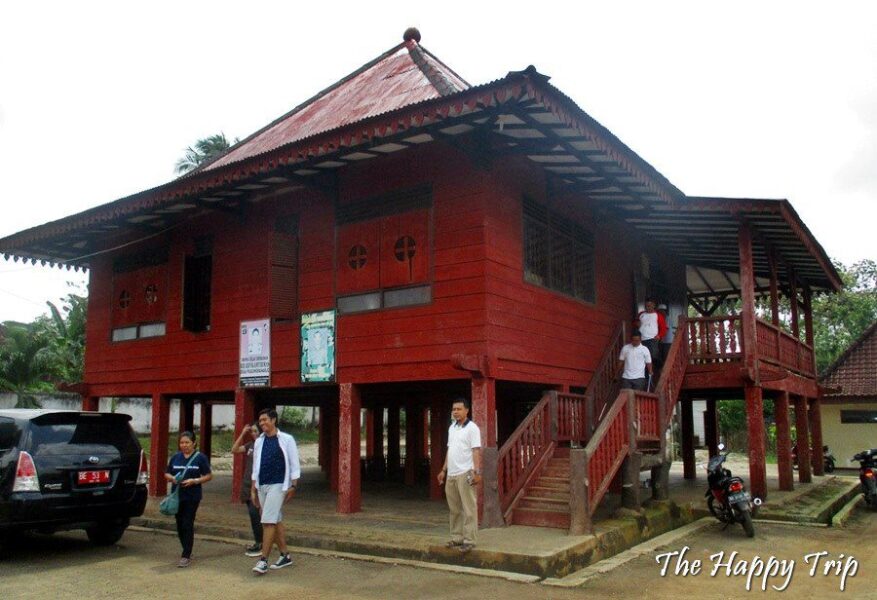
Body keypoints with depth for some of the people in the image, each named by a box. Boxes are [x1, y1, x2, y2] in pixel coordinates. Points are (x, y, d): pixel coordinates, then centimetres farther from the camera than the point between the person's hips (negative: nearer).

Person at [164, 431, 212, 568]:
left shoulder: (200, 458, -3)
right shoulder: (175, 457, 10)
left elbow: (208, 476, -2)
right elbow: (167, 474, 15)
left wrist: (194, 481, -16)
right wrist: (172, 478, -8)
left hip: (192, 497, -4)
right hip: (177, 496, 5)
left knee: (187, 525, -7)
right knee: (180, 525, 10)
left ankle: (186, 556, -1)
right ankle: (187, 551, 26)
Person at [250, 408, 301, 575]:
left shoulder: (286, 439, -4)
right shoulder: (259, 442, 10)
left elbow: (294, 465, -3)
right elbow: (255, 467, 15)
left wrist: (293, 486, -8)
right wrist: (253, 489, 12)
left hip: (278, 485, -6)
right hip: (262, 486, 6)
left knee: (268, 521, -12)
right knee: (276, 521, 11)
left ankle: (263, 561, -10)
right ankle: (285, 555, 21)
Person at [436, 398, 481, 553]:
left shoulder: (472, 428, -8)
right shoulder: (452, 427, 15)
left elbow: (476, 451, -13)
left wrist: (477, 472, -21)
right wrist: (444, 470, 19)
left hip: (465, 474, -8)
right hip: (451, 474, 8)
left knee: (469, 509, -4)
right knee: (454, 509, 13)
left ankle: (469, 540, 0)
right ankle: (456, 538, 21)